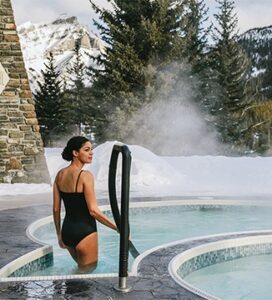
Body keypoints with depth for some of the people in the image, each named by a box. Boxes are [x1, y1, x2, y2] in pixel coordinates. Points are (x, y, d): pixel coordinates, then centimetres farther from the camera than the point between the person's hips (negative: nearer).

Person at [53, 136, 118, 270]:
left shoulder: (60, 175, 4)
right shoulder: (85, 175, -17)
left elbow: (56, 209, 8)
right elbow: (93, 210, -21)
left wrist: (59, 234, 19)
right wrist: (118, 228, -16)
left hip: (67, 230, 7)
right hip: (85, 232, -7)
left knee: (81, 268, 29)